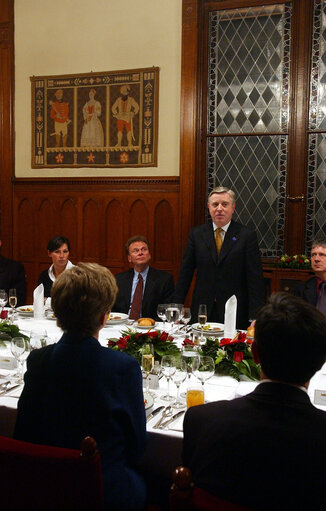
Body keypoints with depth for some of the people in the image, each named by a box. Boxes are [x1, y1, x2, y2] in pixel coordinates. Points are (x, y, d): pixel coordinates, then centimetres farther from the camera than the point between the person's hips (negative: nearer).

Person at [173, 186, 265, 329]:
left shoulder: (247, 236, -1)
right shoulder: (197, 234, 7)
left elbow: (255, 280, -5)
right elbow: (185, 274, 8)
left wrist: (255, 318, -11)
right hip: (202, 312, 2)